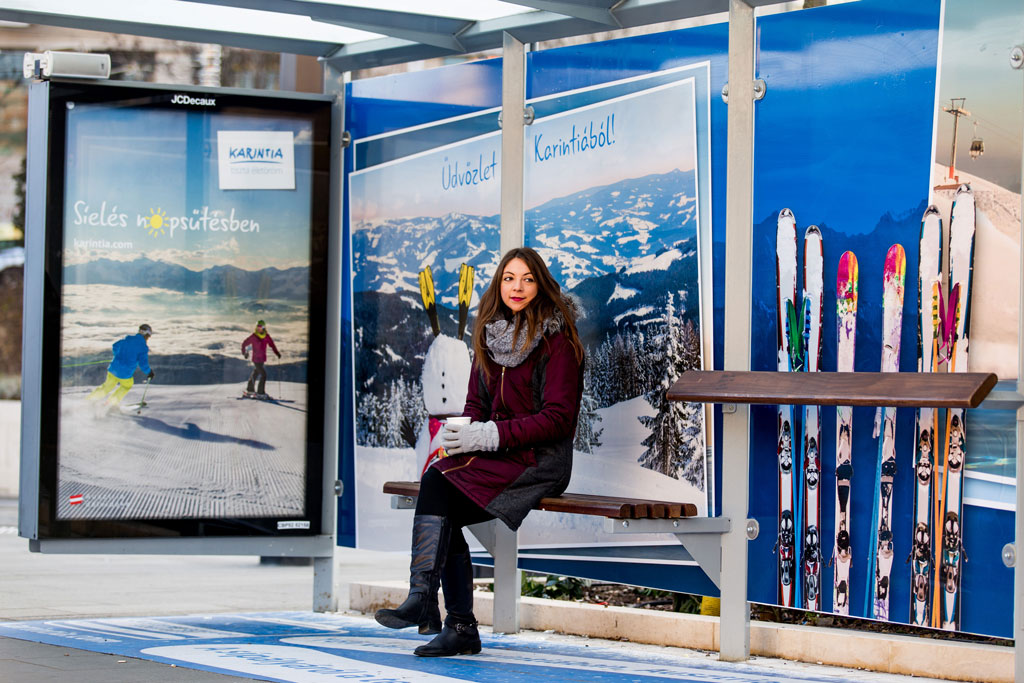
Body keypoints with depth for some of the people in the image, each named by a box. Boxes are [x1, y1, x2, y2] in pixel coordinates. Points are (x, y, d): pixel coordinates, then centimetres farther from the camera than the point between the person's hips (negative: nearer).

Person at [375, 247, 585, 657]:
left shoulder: (556, 340, -7)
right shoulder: (492, 335, 14)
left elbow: (558, 418, -13)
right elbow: (476, 403, 18)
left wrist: (491, 435, -19)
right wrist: (463, 432, -5)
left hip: (540, 459, -6)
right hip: (497, 455, 6)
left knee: (438, 483, -26)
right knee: (437, 483, -23)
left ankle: (423, 602, -29)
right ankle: (460, 627, -23)